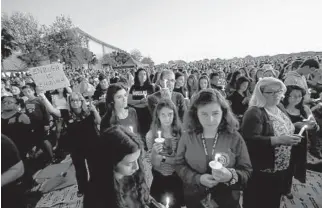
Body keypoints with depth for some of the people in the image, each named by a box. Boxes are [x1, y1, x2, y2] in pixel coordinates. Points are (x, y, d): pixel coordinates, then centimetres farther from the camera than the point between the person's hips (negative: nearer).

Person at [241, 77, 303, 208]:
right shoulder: (254, 113, -22)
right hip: (261, 171, -8)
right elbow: (250, 140, -31)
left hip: (281, 168, 9)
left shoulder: (280, 108, 6)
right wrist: (278, 140, -34)